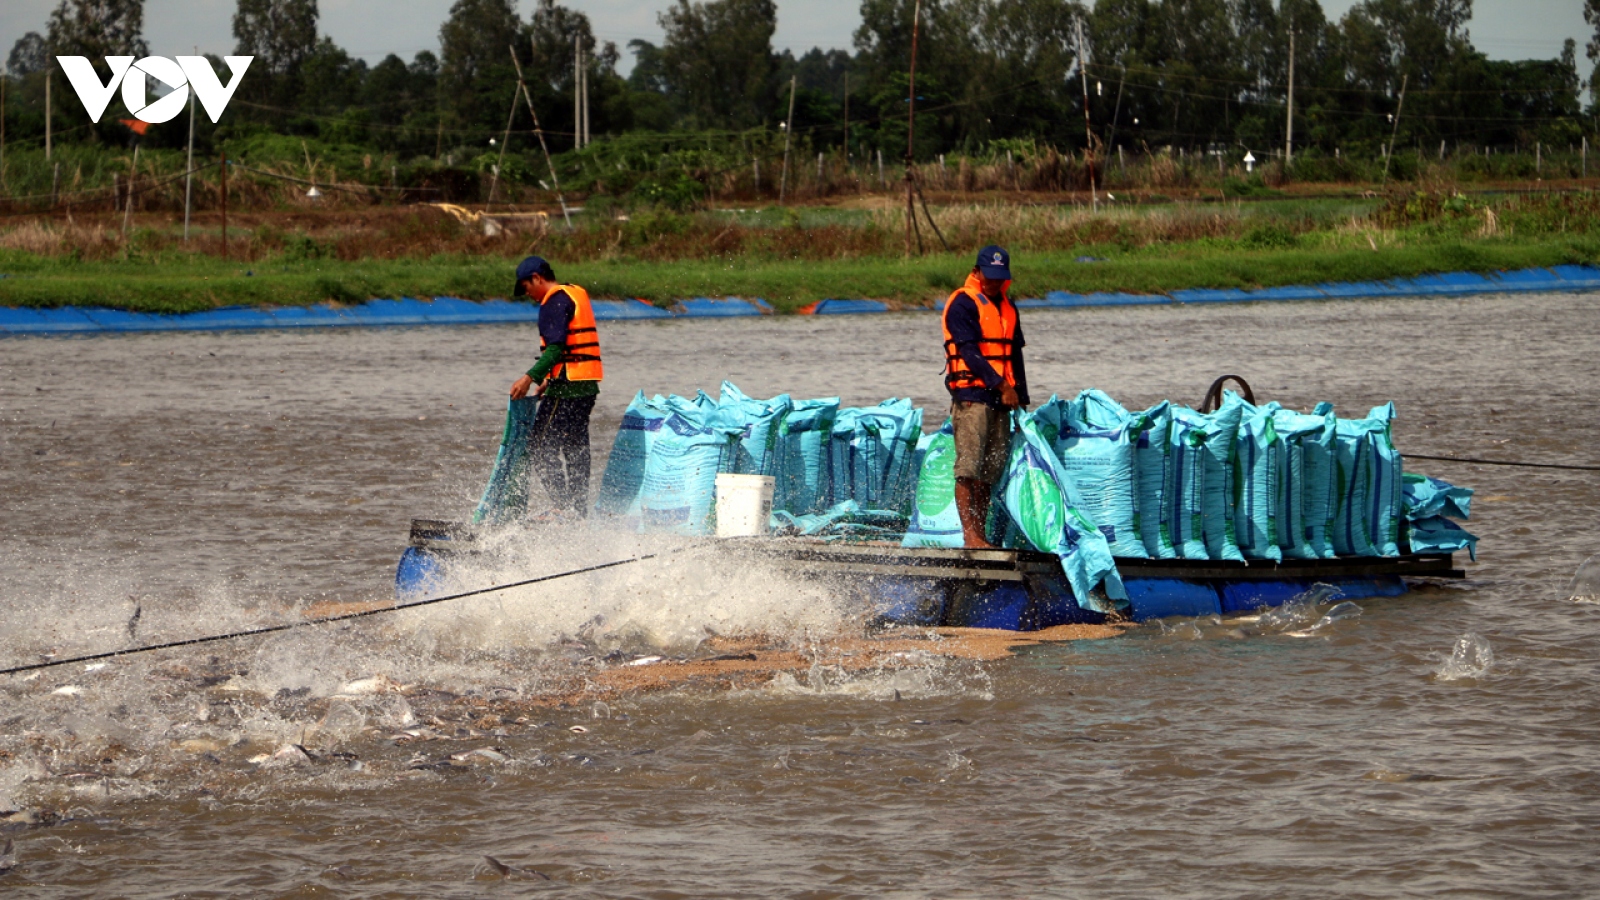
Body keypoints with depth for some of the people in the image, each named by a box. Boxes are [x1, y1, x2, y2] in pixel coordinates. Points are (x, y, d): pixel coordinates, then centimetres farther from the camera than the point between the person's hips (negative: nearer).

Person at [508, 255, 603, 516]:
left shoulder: (555, 302, -11)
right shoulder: (577, 294, 19)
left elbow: (556, 348, -22)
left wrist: (530, 377, -26)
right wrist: (549, 380, 24)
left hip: (567, 387, -10)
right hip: (589, 385, 10)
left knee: (541, 445, -6)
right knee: (576, 450, 13)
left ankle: (563, 506, -14)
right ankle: (580, 512, 14)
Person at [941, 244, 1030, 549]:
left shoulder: (1007, 307, 19)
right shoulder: (962, 304, -5)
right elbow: (970, 352, -13)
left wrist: (1021, 398, 15)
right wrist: (1001, 385, -20)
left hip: (1000, 400, 7)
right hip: (971, 395, -7)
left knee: (991, 471, 5)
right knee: (969, 468, -12)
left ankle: (980, 532, 7)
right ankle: (970, 535, -15)